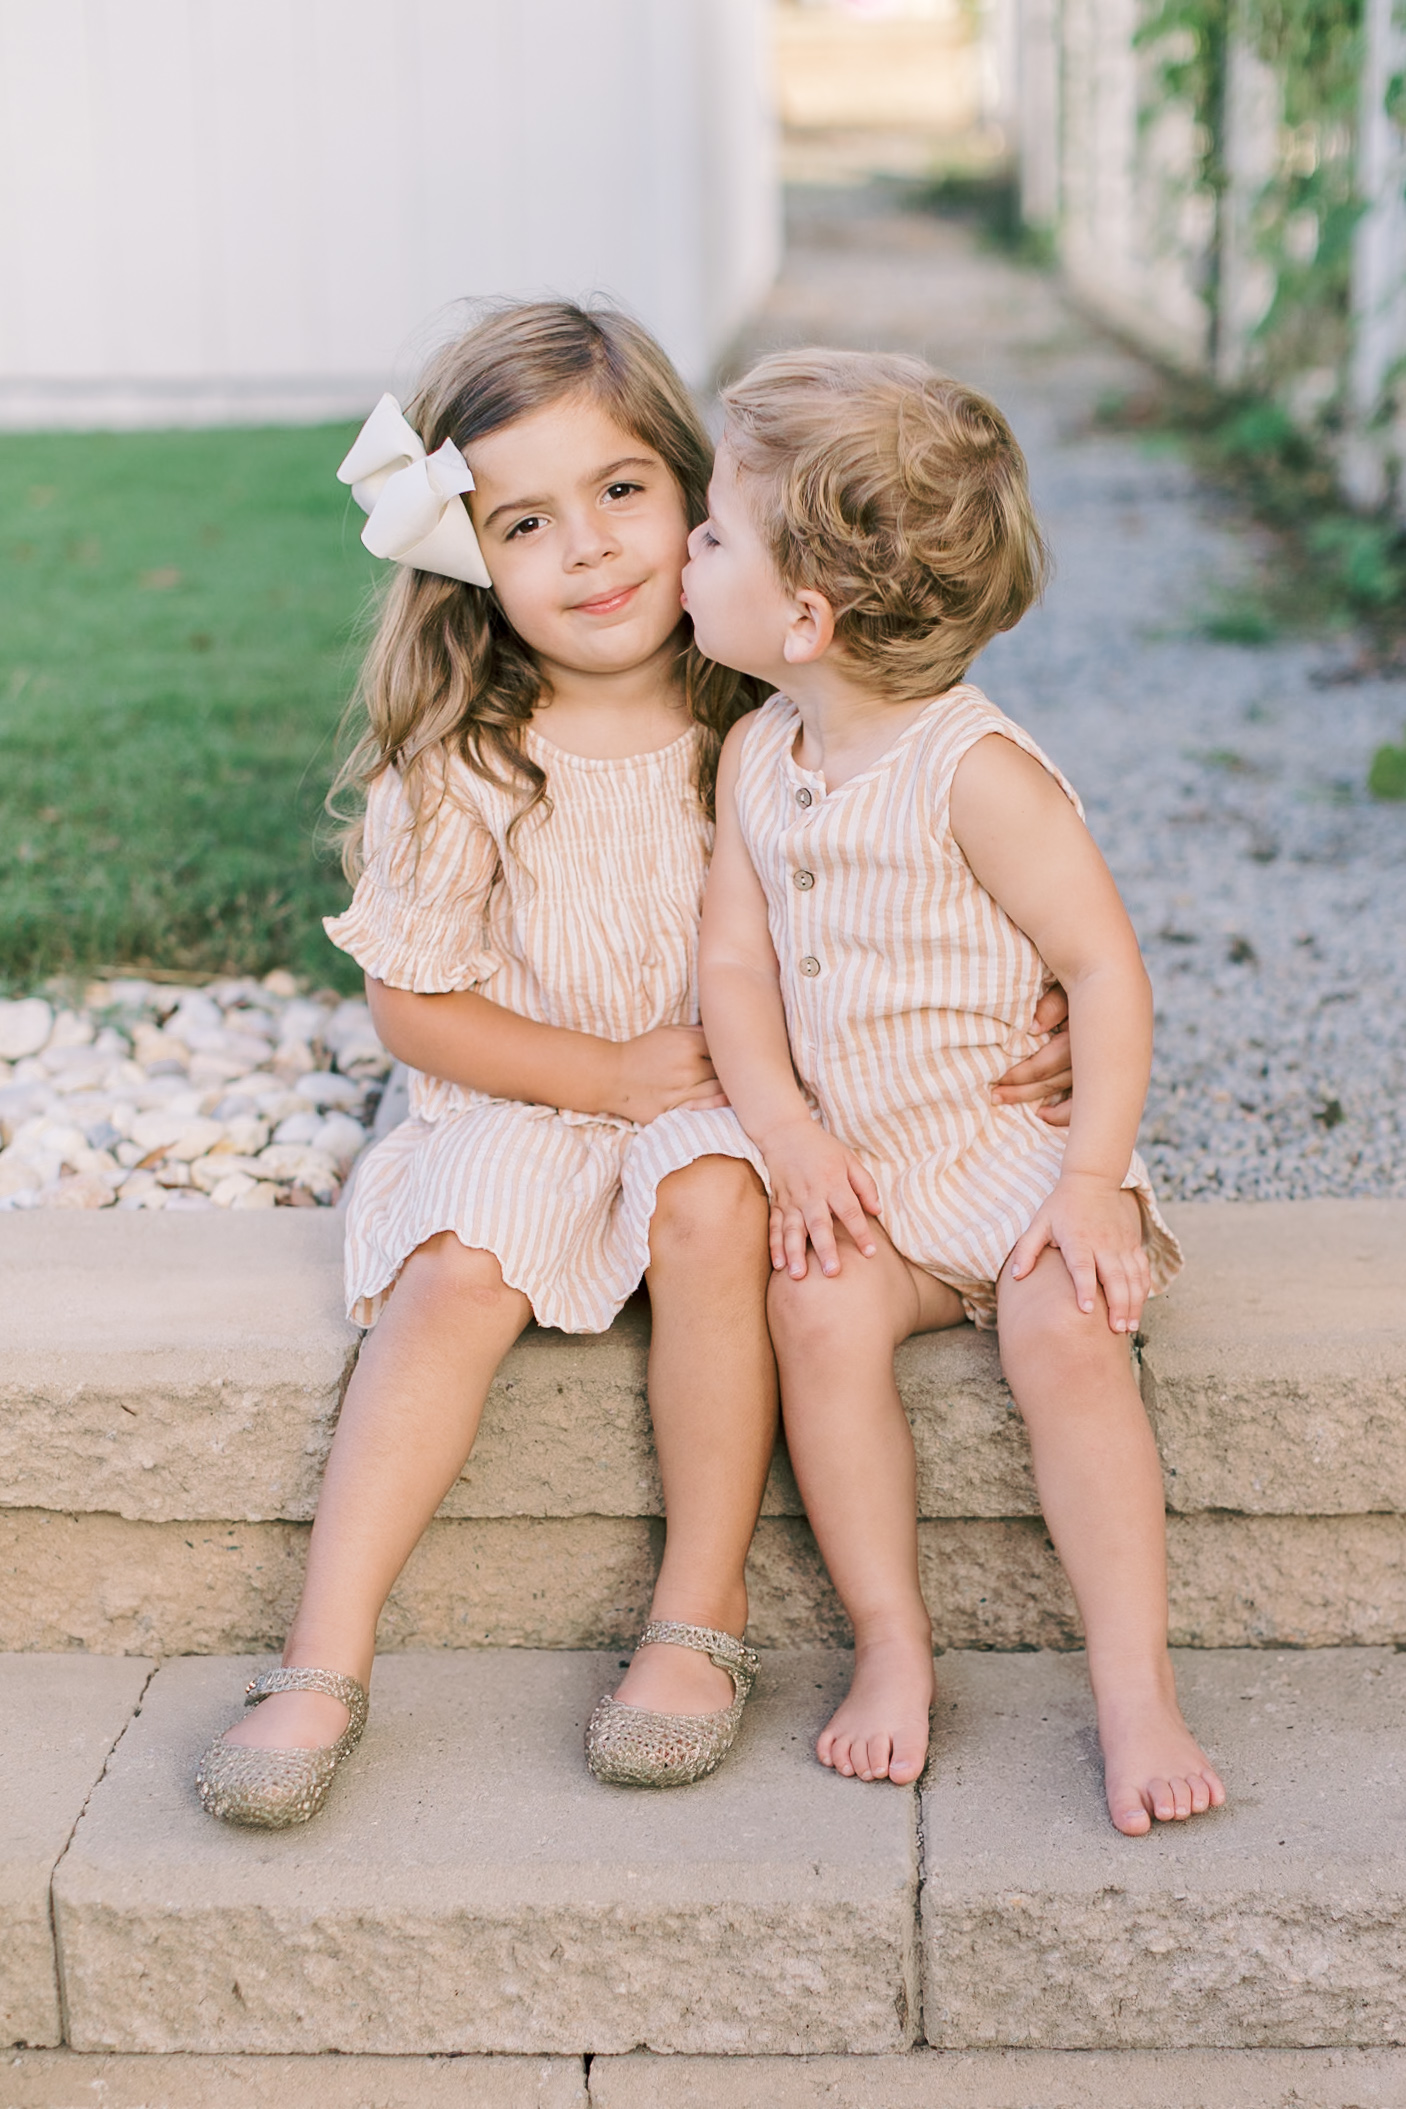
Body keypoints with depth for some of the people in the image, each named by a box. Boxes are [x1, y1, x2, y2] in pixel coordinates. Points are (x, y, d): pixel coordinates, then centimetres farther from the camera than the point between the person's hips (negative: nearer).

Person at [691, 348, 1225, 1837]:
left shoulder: (975, 769, -15)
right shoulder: (755, 759, 4)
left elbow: (1104, 967, -13)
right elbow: (735, 963, 3)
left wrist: (1093, 1178, -20)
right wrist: (789, 1132, -13)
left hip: (1007, 1147, -4)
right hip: (843, 1161, 4)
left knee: (1066, 1333, -27)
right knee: (821, 1315, -24)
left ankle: (1135, 1692, -17)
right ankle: (891, 1643, -11)